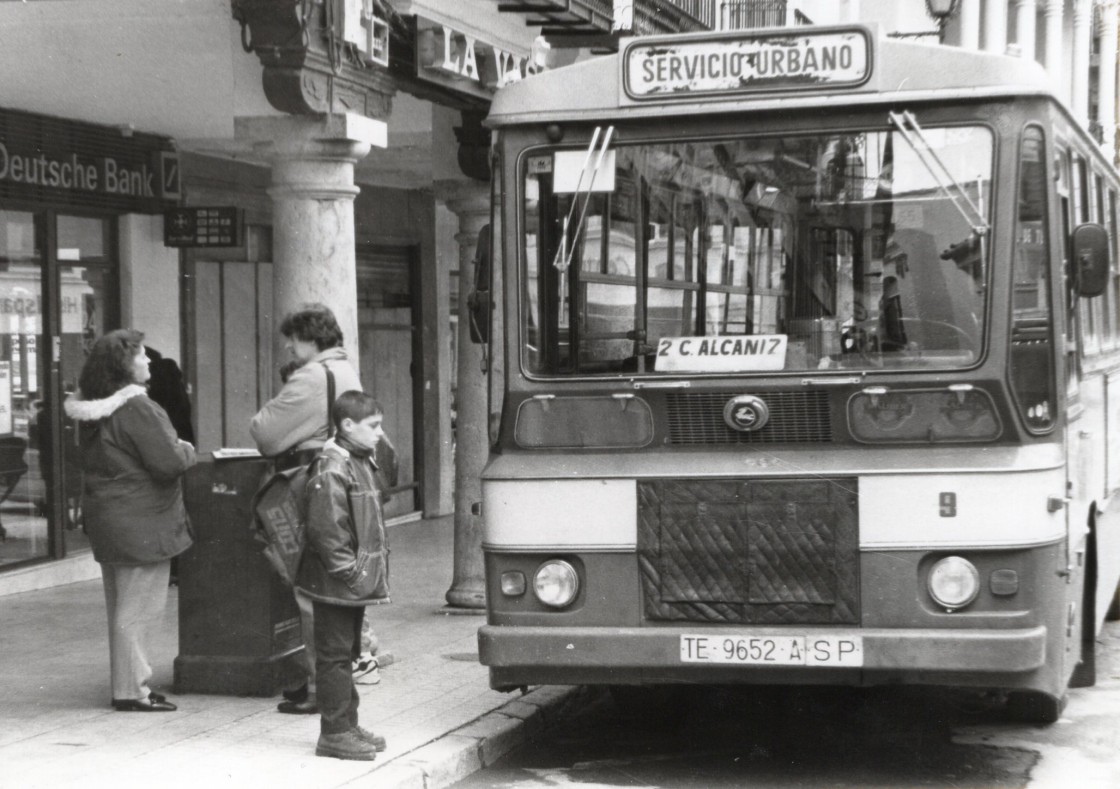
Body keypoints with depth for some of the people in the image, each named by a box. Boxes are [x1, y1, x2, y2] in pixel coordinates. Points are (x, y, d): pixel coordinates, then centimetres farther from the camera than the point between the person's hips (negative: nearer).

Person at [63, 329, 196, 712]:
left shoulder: (93, 407, 10)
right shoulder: (136, 407, -19)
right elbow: (169, 462, -23)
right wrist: (188, 450, 0)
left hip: (106, 521, 9)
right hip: (141, 523, -9)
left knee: (121, 606, 16)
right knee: (138, 608, -3)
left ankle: (127, 684, 24)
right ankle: (132, 691, 1)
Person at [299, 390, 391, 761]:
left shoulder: (362, 464, 14)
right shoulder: (331, 470, -18)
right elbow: (326, 529, -23)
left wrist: (372, 573, 16)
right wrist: (349, 571, -21)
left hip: (357, 584, 10)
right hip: (336, 586, -10)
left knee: (346, 654, 16)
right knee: (335, 656, -2)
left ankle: (347, 726, 25)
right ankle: (335, 733, 3)